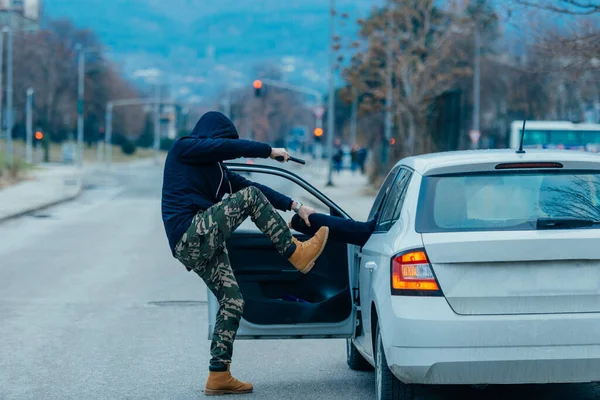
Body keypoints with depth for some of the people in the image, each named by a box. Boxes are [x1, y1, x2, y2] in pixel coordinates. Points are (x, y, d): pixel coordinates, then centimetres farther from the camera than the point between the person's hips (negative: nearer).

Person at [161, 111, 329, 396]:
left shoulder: (216, 170, 26)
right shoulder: (183, 148, 3)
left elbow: (247, 185, 18)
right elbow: (227, 147, -12)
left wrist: (294, 206, 10)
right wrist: (269, 151, -8)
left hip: (202, 245, 9)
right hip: (190, 234, -9)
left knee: (232, 302, 3)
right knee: (250, 197, -16)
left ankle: (219, 375, 4)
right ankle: (297, 254, -13)